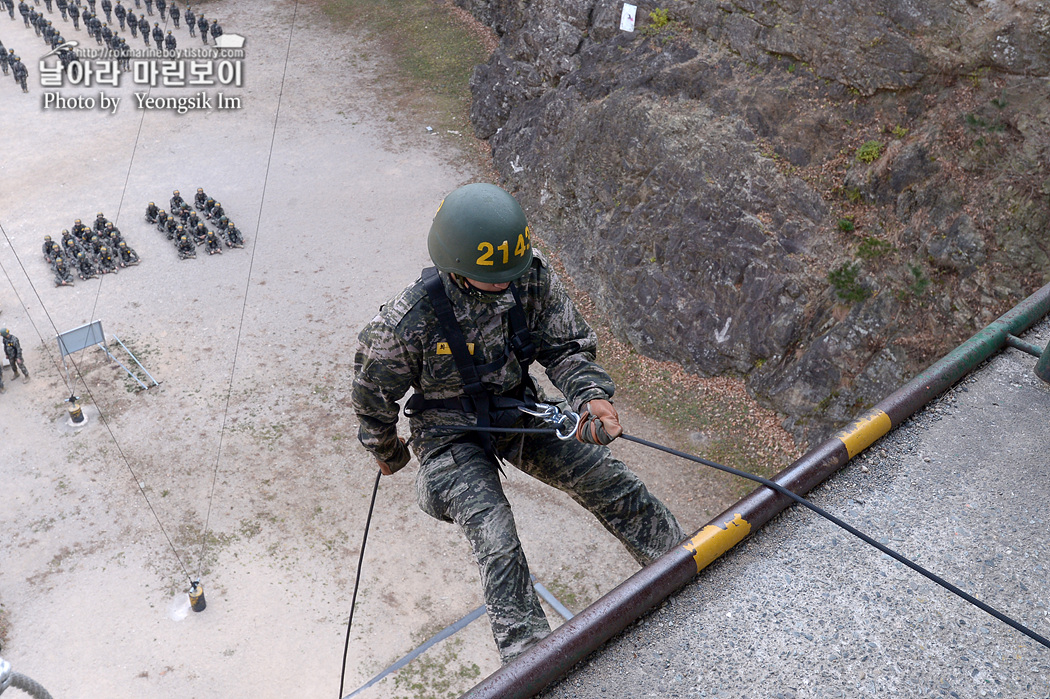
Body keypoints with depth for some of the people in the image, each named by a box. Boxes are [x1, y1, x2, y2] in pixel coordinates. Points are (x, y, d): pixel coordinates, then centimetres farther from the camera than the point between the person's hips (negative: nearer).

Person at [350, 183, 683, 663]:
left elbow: (565, 346, -9)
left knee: (614, 486, -3)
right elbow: (372, 393, -9)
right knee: (497, 545, -20)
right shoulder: (408, 321, -28)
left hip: (518, 411, 4)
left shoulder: (532, 277, -19)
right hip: (452, 432, -3)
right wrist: (387, 453, 8)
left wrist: (592, 398, -30)